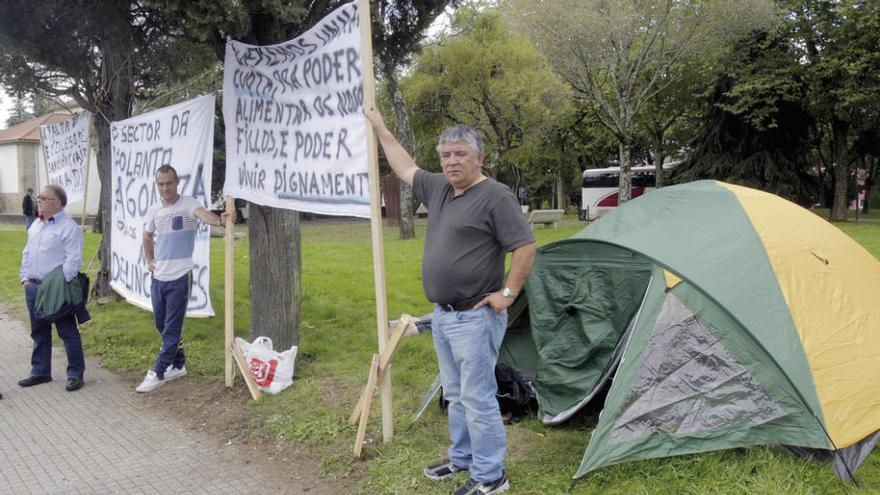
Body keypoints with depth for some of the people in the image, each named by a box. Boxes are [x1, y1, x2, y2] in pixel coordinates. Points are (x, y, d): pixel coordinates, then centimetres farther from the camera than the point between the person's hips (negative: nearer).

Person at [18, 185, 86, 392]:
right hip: (33, 287, 8)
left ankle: (75, 374, 7)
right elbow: (27, 253, 21)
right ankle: (40, 372, 28)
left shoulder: (68, 227, -12)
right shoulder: (36, 225, 15)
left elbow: (74, 259, -17)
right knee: (39, 333, 16)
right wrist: (24, 277, 11)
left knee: (68, 332, 0)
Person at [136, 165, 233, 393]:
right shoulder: (154, 210, 8)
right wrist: (149, 260, 17)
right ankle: (178, 365, 31)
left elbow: (203, 214, -34)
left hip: (180, 277, -7)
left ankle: (158, 373, 7)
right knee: (162, 325, 16)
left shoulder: (188, 204, -10)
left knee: (172, 328, -2)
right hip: (158, 277, 7)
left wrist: (220, 220, -55)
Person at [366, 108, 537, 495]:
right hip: (442, 315, 9)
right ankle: (461, 458, 34)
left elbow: (525, 247, -15)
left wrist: (508, 294, -15)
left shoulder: (495, 196, -13)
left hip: (474, 318, -8)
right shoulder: (438, 189, 10)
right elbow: (405, 168, 25)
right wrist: (380, 130, 30)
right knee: (455, 395, 19)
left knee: (478, 398, -2)